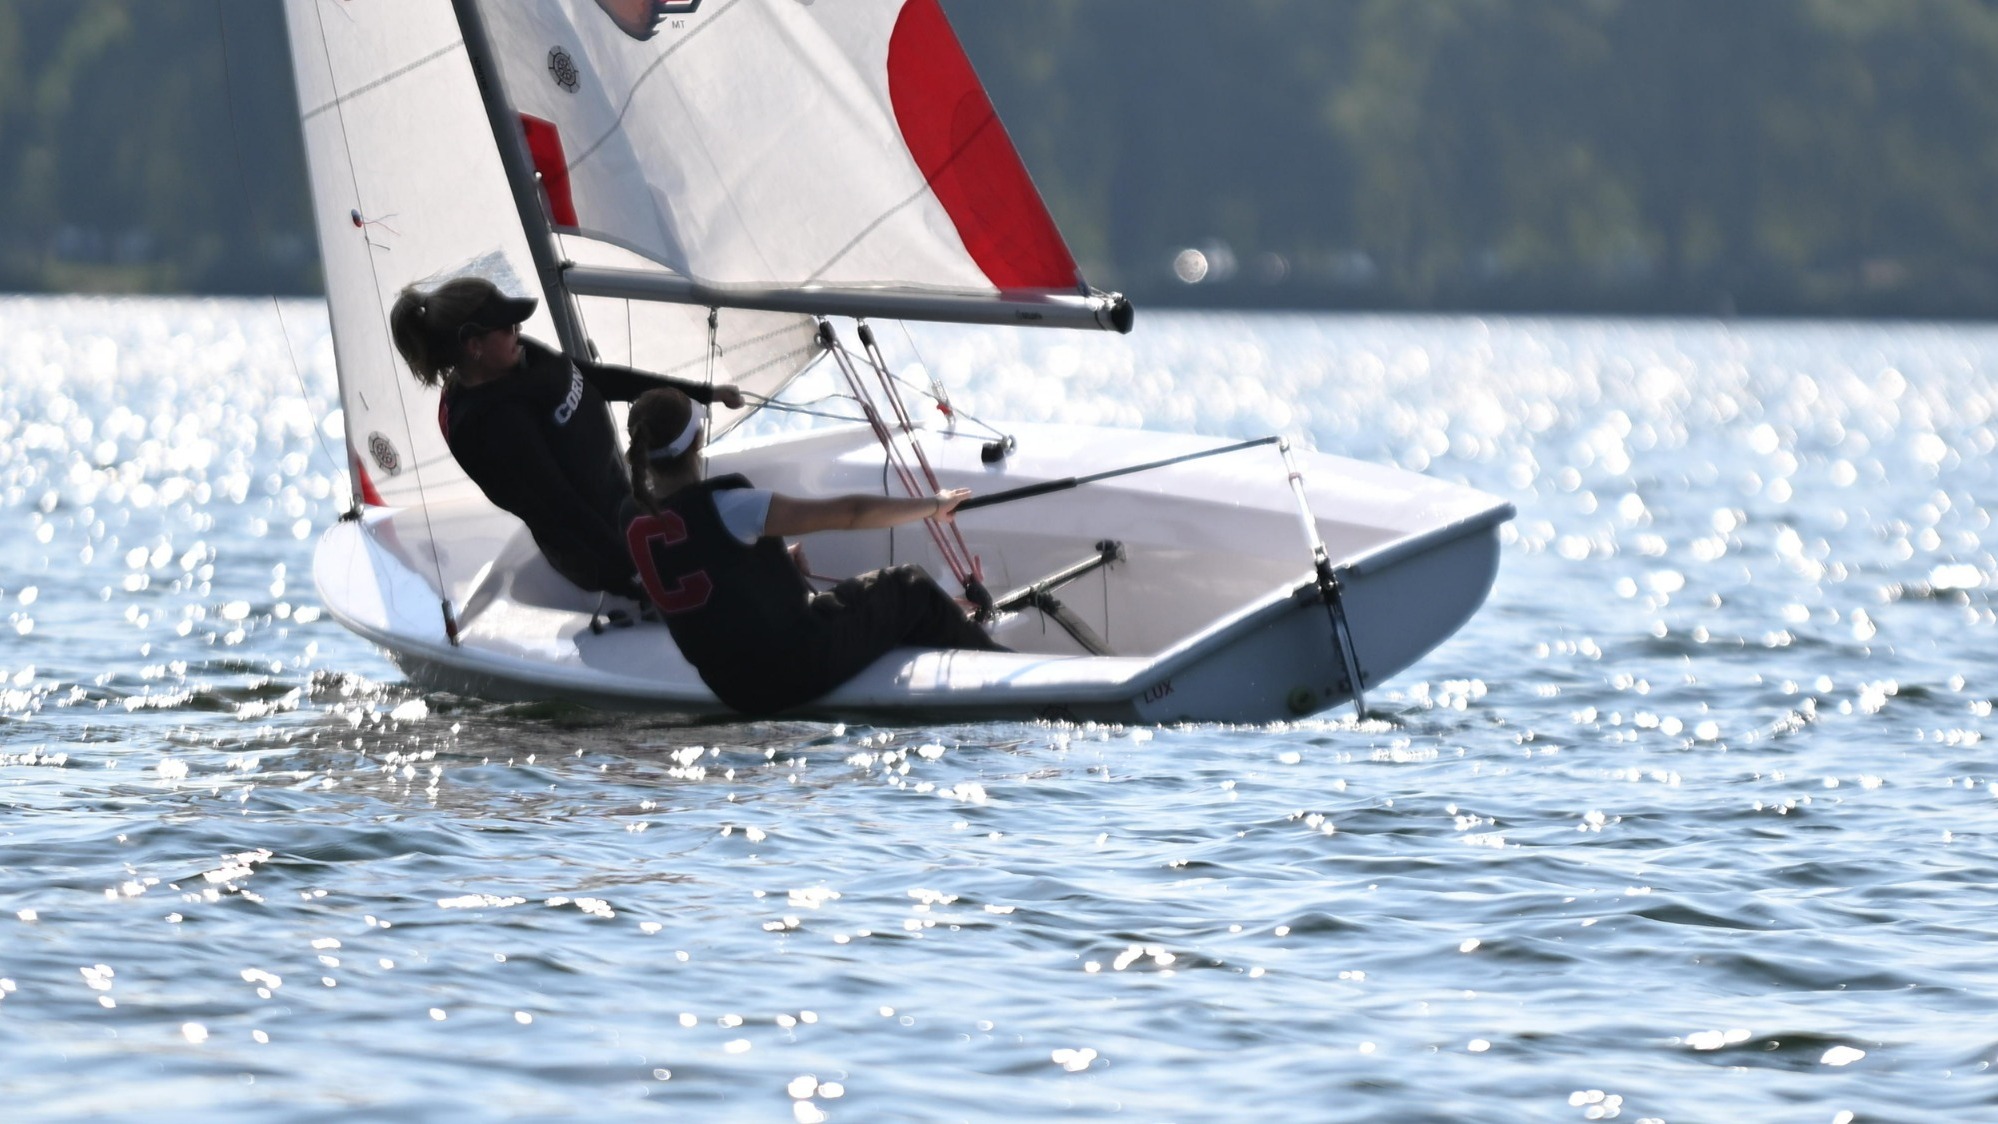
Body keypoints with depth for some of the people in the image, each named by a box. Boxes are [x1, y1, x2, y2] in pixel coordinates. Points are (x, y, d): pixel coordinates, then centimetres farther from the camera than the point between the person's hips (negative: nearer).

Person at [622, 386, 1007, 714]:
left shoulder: (634, 521, -3)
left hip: (734, 691, 7)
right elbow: (849, 513, -16)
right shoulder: (726, 506, -22)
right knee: (909, 587, 16)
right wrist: (933, 505, -1)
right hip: (802, 664, -7)